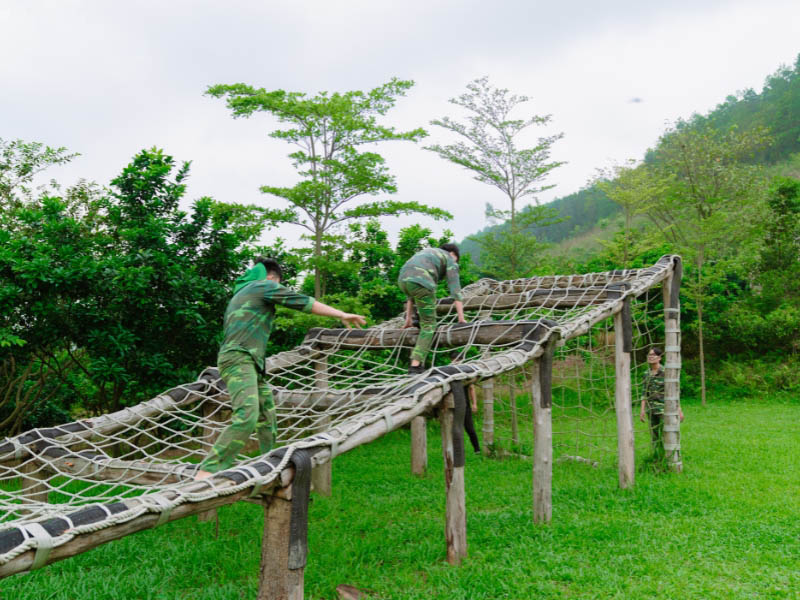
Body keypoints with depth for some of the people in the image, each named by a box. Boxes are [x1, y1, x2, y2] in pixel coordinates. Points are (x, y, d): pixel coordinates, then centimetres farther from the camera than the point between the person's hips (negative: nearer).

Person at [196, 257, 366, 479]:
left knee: (267, 418, 12)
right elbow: (305, 303, -2)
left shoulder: (241, 292, 30)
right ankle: (206, 473, -28)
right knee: (247, 417, -24)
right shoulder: (265, 286, 2)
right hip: (239, 358, -10)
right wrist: (342, 315, 1)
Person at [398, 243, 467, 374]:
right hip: (421, 284, -7)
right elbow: (455, 290, 7)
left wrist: (408, 317, 33)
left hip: (404, 281, 7)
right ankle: (416, 365, -6)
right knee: (429, 326, 5)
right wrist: (461, 318, 5)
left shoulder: (424, 255, 39)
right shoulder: (449, 259, 19)